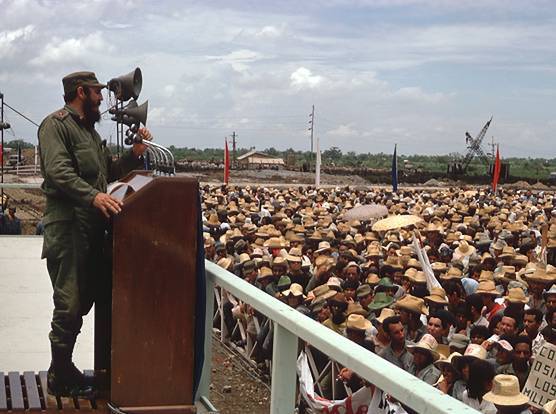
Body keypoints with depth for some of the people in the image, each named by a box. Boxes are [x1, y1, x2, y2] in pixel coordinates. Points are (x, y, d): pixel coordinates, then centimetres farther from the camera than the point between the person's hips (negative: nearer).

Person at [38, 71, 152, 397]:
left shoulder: (90, 131, 24)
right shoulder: (56, 124, -5)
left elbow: (110, 172, 22)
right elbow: (58, 171, -20)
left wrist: (136, 154, 7)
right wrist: (93, 195, -31)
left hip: (93, 227, 9)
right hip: (68, 227, -9)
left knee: (85, 300, 12)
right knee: (70, 303, -7)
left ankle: (63, 369, 22)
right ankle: (61, 377, 5)